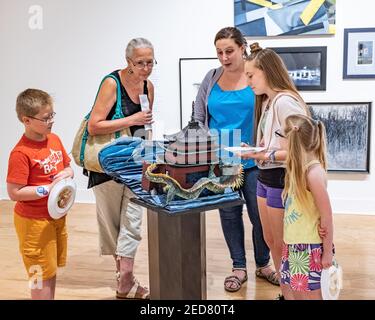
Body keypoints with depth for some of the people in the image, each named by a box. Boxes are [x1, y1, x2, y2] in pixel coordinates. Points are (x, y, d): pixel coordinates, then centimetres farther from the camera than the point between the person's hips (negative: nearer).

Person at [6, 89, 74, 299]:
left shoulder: (55, 139, 1)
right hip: (34, 221, -7)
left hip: (57, 216, 7)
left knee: (53, 268, 20)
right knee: (42, 274, 4)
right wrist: (48, 189, -24)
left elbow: (68, 167, 15)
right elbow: (14, 193, -22)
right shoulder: (21, 153, -22)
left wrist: (67, 174, -8)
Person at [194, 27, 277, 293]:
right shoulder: (211, 78, 3)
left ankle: (263, 264, 30)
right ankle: (239, 267, 29)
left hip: (253, 160, -2)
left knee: (260, 214, 6)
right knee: (229, 214, 12)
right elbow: (198, 118, 8)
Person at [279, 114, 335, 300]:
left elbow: (327, 216, -18)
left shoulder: (314, 172, -21)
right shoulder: (298, 167, 4)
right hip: (293, 243, 8)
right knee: (288, 289, 18)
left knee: (309, 294, 4)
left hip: (308, 246, -8)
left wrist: (328, 252, -13)